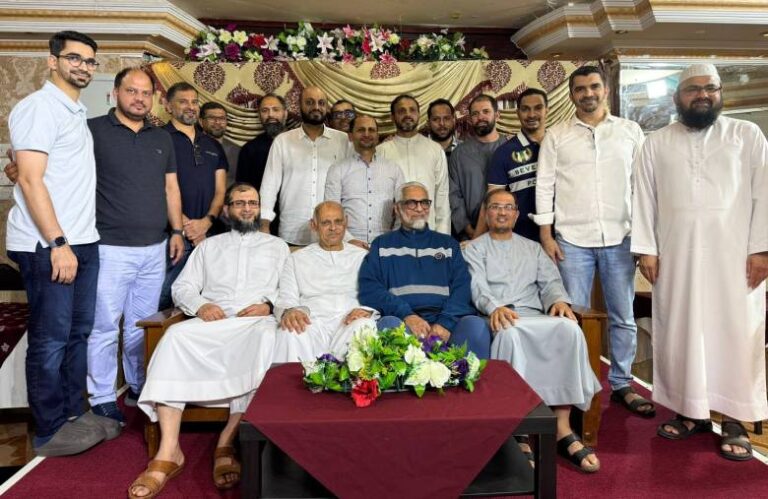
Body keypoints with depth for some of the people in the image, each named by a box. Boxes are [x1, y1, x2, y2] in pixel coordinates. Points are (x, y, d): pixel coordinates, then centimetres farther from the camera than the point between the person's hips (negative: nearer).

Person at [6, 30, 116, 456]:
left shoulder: (77, 113, 18)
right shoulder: (39, 107, -7)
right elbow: (30, 180, -14)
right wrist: (57, 243, -19)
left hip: (83, 241, 8)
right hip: (48, 245, -8)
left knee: (78, 333, 12)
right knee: (50, 339, 0)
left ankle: (74, 413, 24)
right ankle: (50, 431, 12)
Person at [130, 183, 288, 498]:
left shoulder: (277, 246, 24)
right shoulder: (208, 246, 27)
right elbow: (182, 287, 18)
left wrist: (268, 305, -8)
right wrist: (200, 305, -4)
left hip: (258, 321, -2)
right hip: (213, 320, 2)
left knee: (267, 338, -39)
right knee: (176, 336, -32)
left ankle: (227, 442, -33)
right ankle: (169, 451, -32)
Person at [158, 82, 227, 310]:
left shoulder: (212, 146, 19)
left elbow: (220, 191, 12)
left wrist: (206, 222, -5)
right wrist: (185, 224, -11)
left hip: (207, 236, 5)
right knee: (164, 303, -4)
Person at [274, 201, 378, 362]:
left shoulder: (363, 256, 23)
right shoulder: (297, 259, 24)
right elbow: (286, 298, 13)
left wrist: (367, 310, -12)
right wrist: (290, 311, -13)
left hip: (350, 321, 1)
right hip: (313, 322, 0)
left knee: (364, 326, -36)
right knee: (289, 331, -36)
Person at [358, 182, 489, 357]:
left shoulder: (448, 243, 22)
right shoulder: (382, 244, 18)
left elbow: (461, 287, 8)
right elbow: (369, 287, 3)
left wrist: (445, 323, -12)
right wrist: (406, 315, -14)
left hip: (447, 318, 2)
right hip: (400, 318, -1)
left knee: (475, 325, -30)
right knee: (389, 324, -35)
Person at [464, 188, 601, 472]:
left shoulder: (533, 248, 29)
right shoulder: (474, 249, 17)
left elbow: (550, 281, 15)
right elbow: (478, 288, -1)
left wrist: (558, 300, -9)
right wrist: (495, 307, -22)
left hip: (535, 317, 3)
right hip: (498, 318, -3)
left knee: (569, 328, -29)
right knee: (510, 333, -39)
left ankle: (563, 430, -28)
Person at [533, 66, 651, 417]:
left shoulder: (630, 131, 8)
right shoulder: (557, 135, 6)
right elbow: (544, 185, 3)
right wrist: (546, 234, -4)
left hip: (620, 238, 1)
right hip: (572, 239, -1)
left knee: (623, 318, 8)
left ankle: (621, 384, 23)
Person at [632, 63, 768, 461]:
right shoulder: (656, 144, 11)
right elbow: (644, 198, 6)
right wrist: (645, 249, -2)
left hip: (734, 254, -1)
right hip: (676, 256, 1)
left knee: (735, 332, 1)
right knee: (679, 331, 5)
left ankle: (734, 420, 12)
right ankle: (691, 411, 18)